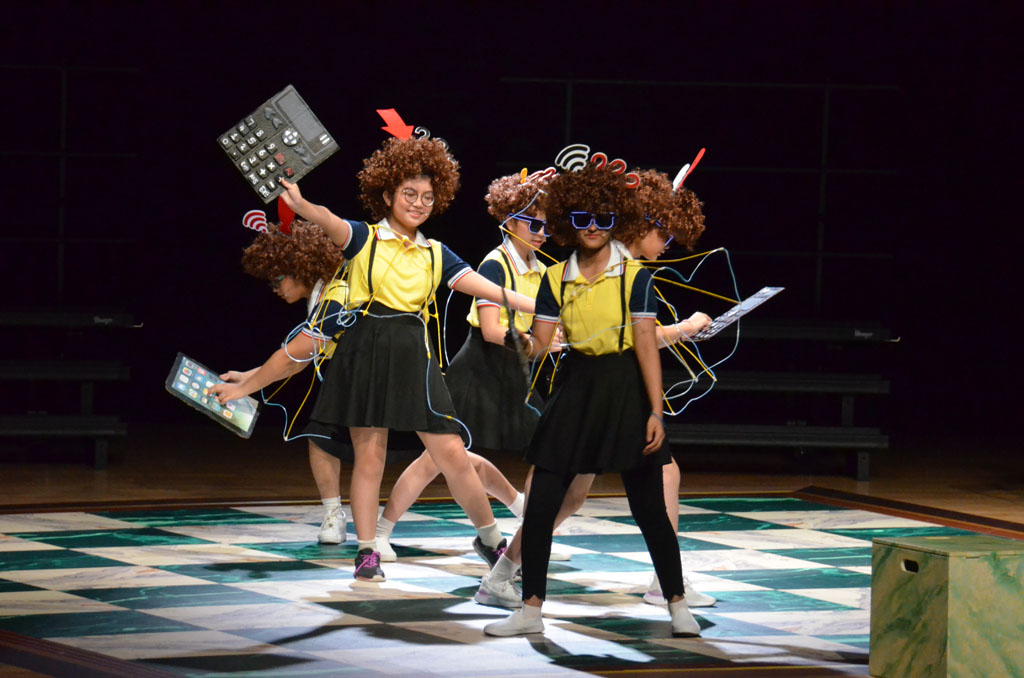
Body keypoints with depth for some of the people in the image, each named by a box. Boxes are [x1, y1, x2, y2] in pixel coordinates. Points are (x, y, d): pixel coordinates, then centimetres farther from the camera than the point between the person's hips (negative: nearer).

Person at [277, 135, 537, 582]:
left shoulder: (435, 255, 13)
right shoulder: (364, 239, 2)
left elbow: (489, 289, 11)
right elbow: (330, 223, -20)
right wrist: (300, 204, -42)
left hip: (414, 357, 3)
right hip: (366, 351, -3)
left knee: (451, 453, -1)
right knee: (369, 453, -2)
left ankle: (490, 538, 15)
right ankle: (367, 552, 7)